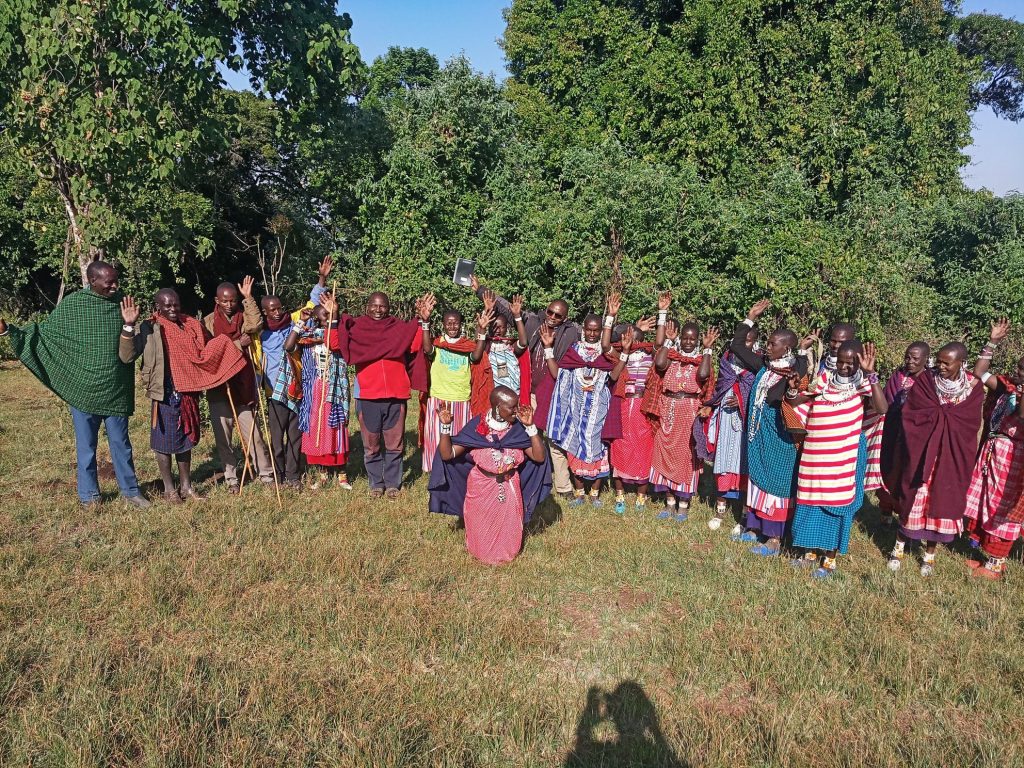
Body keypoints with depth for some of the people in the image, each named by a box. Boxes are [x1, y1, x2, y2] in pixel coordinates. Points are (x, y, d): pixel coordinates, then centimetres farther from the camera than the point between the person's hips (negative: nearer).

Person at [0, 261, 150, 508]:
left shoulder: (121, 303, -1)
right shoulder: (71, 304, -6)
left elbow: (128, 353, -2)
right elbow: (44, 331, 6)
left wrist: (128, 325, -18)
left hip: (115, 390, 1)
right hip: (82, 389, -1)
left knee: (121, 443, 10)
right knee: (86, 445, 9)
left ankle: (130, 490, 22)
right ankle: (89, 494, 23)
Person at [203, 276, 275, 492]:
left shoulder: (243, 318, 4)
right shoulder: (208, 323, 1)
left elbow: (256, 325, -18)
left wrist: (248, 298, -18)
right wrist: (238, 344, -14)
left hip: (243, 385, 0)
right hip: (219, 387, 0)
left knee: (252, 434, 3)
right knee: (223, 437, 6)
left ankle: (266, 474, 11)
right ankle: (231, 479, 18)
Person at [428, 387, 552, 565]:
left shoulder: (519, 429, -9)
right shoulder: (476, 427, -13)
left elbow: (540, 457, -16)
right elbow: (447, 454, -13)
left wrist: (530, 426, -24)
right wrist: (445, 426, -27)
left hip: (509, 489, 1)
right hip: (481, 489, -1)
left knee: (507, 540, 6)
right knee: (482, 535, 8)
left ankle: (506, 552, 37)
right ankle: (482, 551, 39)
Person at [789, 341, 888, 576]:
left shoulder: (862, 382, -7)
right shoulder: (825, 378, 2)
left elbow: (882, 408, -24)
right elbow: (796, 401, 7)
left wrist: (870, 374, -27)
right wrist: (792, 389, -16)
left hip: (844, 455, -4)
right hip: (815, 452, 4)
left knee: (837, 503, 6)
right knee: (811, 501, 12)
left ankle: (830, 558, 19)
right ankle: (811, 551, 28)